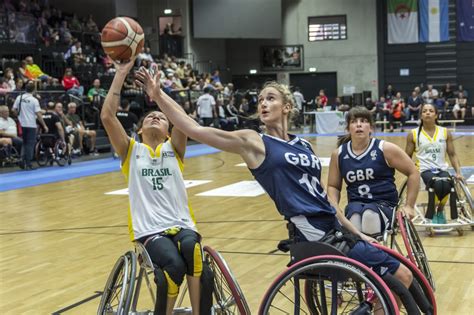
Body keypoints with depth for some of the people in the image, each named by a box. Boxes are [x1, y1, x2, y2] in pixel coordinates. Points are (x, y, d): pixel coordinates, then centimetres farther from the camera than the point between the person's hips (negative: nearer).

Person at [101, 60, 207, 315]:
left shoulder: (173, 148, 15)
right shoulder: (131, 151, 13)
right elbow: (107, 116, -2)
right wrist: (121, 74, -3)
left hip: (182, 225, 1)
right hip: (149, 230, -1)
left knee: (193, 251, -34)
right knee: (174, 265, -32)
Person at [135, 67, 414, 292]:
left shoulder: (304, 146, 15)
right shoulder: (253, 142, -1)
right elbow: (195, 130, -9)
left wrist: (356, 233, 17)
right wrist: (158, 95, -15)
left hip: (333, 230, 7)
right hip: (314, 235, -7)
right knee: (400, 276, -9)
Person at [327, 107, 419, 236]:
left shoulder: (385, 149, -1)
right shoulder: (338, 154, 7)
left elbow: (413, 173, 5)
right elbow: (333, 186, 18)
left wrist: (409, 206, 2)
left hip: (385, 204, -1)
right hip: (355, 204, 1)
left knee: (370, 214, -36)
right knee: (355, 214, -36)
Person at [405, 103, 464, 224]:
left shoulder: (445, 133, 9)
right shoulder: (413, 134, 3)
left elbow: (452, 154, 11)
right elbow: (408, 157, 7)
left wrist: (458, 172, 0)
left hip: (442, 169, 2)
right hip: (425, 170, -2)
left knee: (447, 186, -33)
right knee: (438, 185, -35)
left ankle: (439, 212, -1)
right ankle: (430, 216, -9)